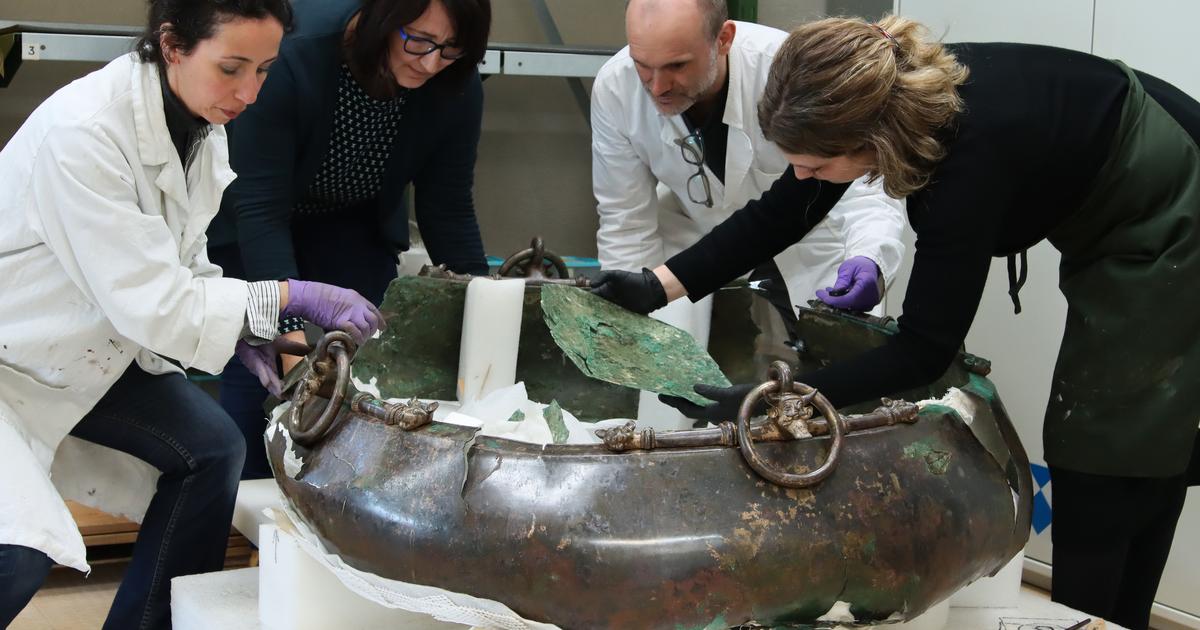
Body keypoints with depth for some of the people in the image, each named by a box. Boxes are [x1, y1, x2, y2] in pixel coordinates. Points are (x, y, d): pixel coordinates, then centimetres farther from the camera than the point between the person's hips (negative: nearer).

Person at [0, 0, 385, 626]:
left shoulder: (200, 124, -7)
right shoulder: (83, 130, -31)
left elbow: (175, 262, 6)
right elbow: (148, 303, -29)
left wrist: (241, 328, -10)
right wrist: (287, 297, -27)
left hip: (90, 350, 8)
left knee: (212, 447, 1)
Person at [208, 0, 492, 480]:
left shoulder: (457, 89, -24)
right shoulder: (294, 54, -37)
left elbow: (448, 211, -13)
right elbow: (260, 210, -36)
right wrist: (292, 336, -43)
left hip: (353, 224, 4)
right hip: (250, 223, -3)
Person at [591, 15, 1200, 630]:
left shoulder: (970, 153, -39)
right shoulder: (885, 90, -17)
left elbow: (925, 348, -31)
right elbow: (775, 217, -5)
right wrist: (660, 285, -11)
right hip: (1116, 232, 8)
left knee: (1105, 467, -2)